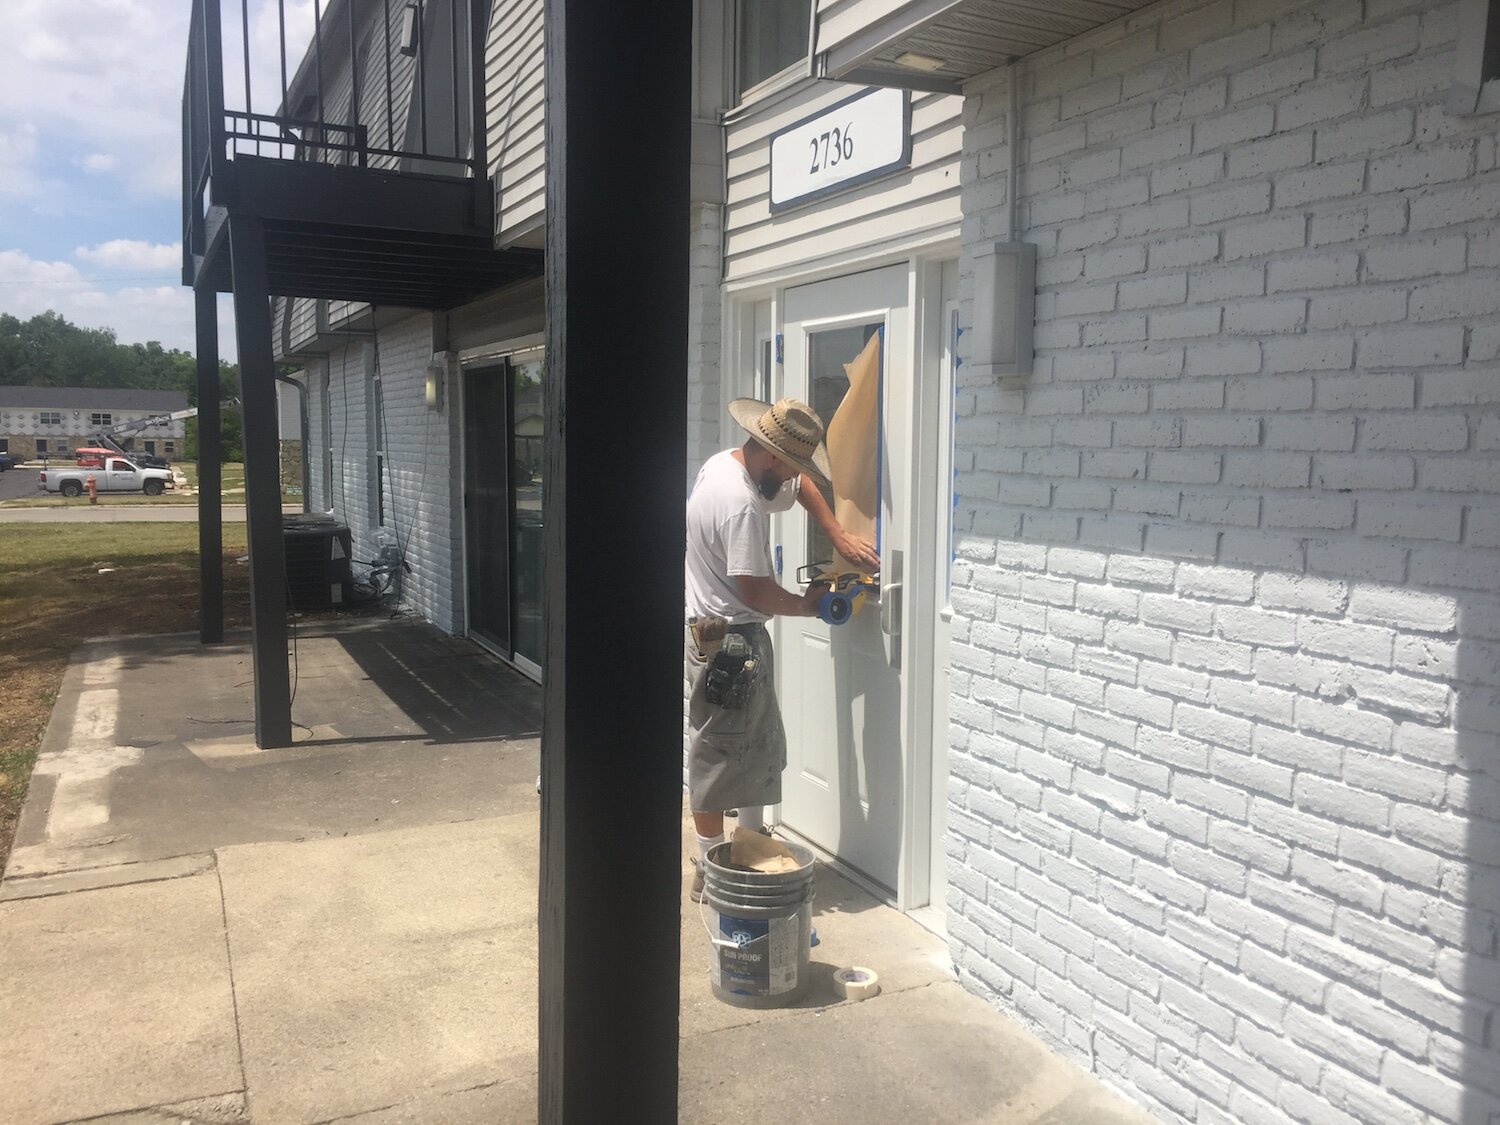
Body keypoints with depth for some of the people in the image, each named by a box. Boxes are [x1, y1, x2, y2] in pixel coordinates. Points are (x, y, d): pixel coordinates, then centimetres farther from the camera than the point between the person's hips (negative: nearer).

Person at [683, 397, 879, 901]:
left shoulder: (725, 463, 5)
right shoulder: (741, 504, -26)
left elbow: (800, 485, 20)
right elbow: (754, 589, -24)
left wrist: (838, 535, 9)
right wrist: (806, 605, -5)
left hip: (739, 637, 11)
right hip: (727, 643, -11)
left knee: (762, 746, 19)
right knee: (717, 757, 1)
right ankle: (710, 870, 14)